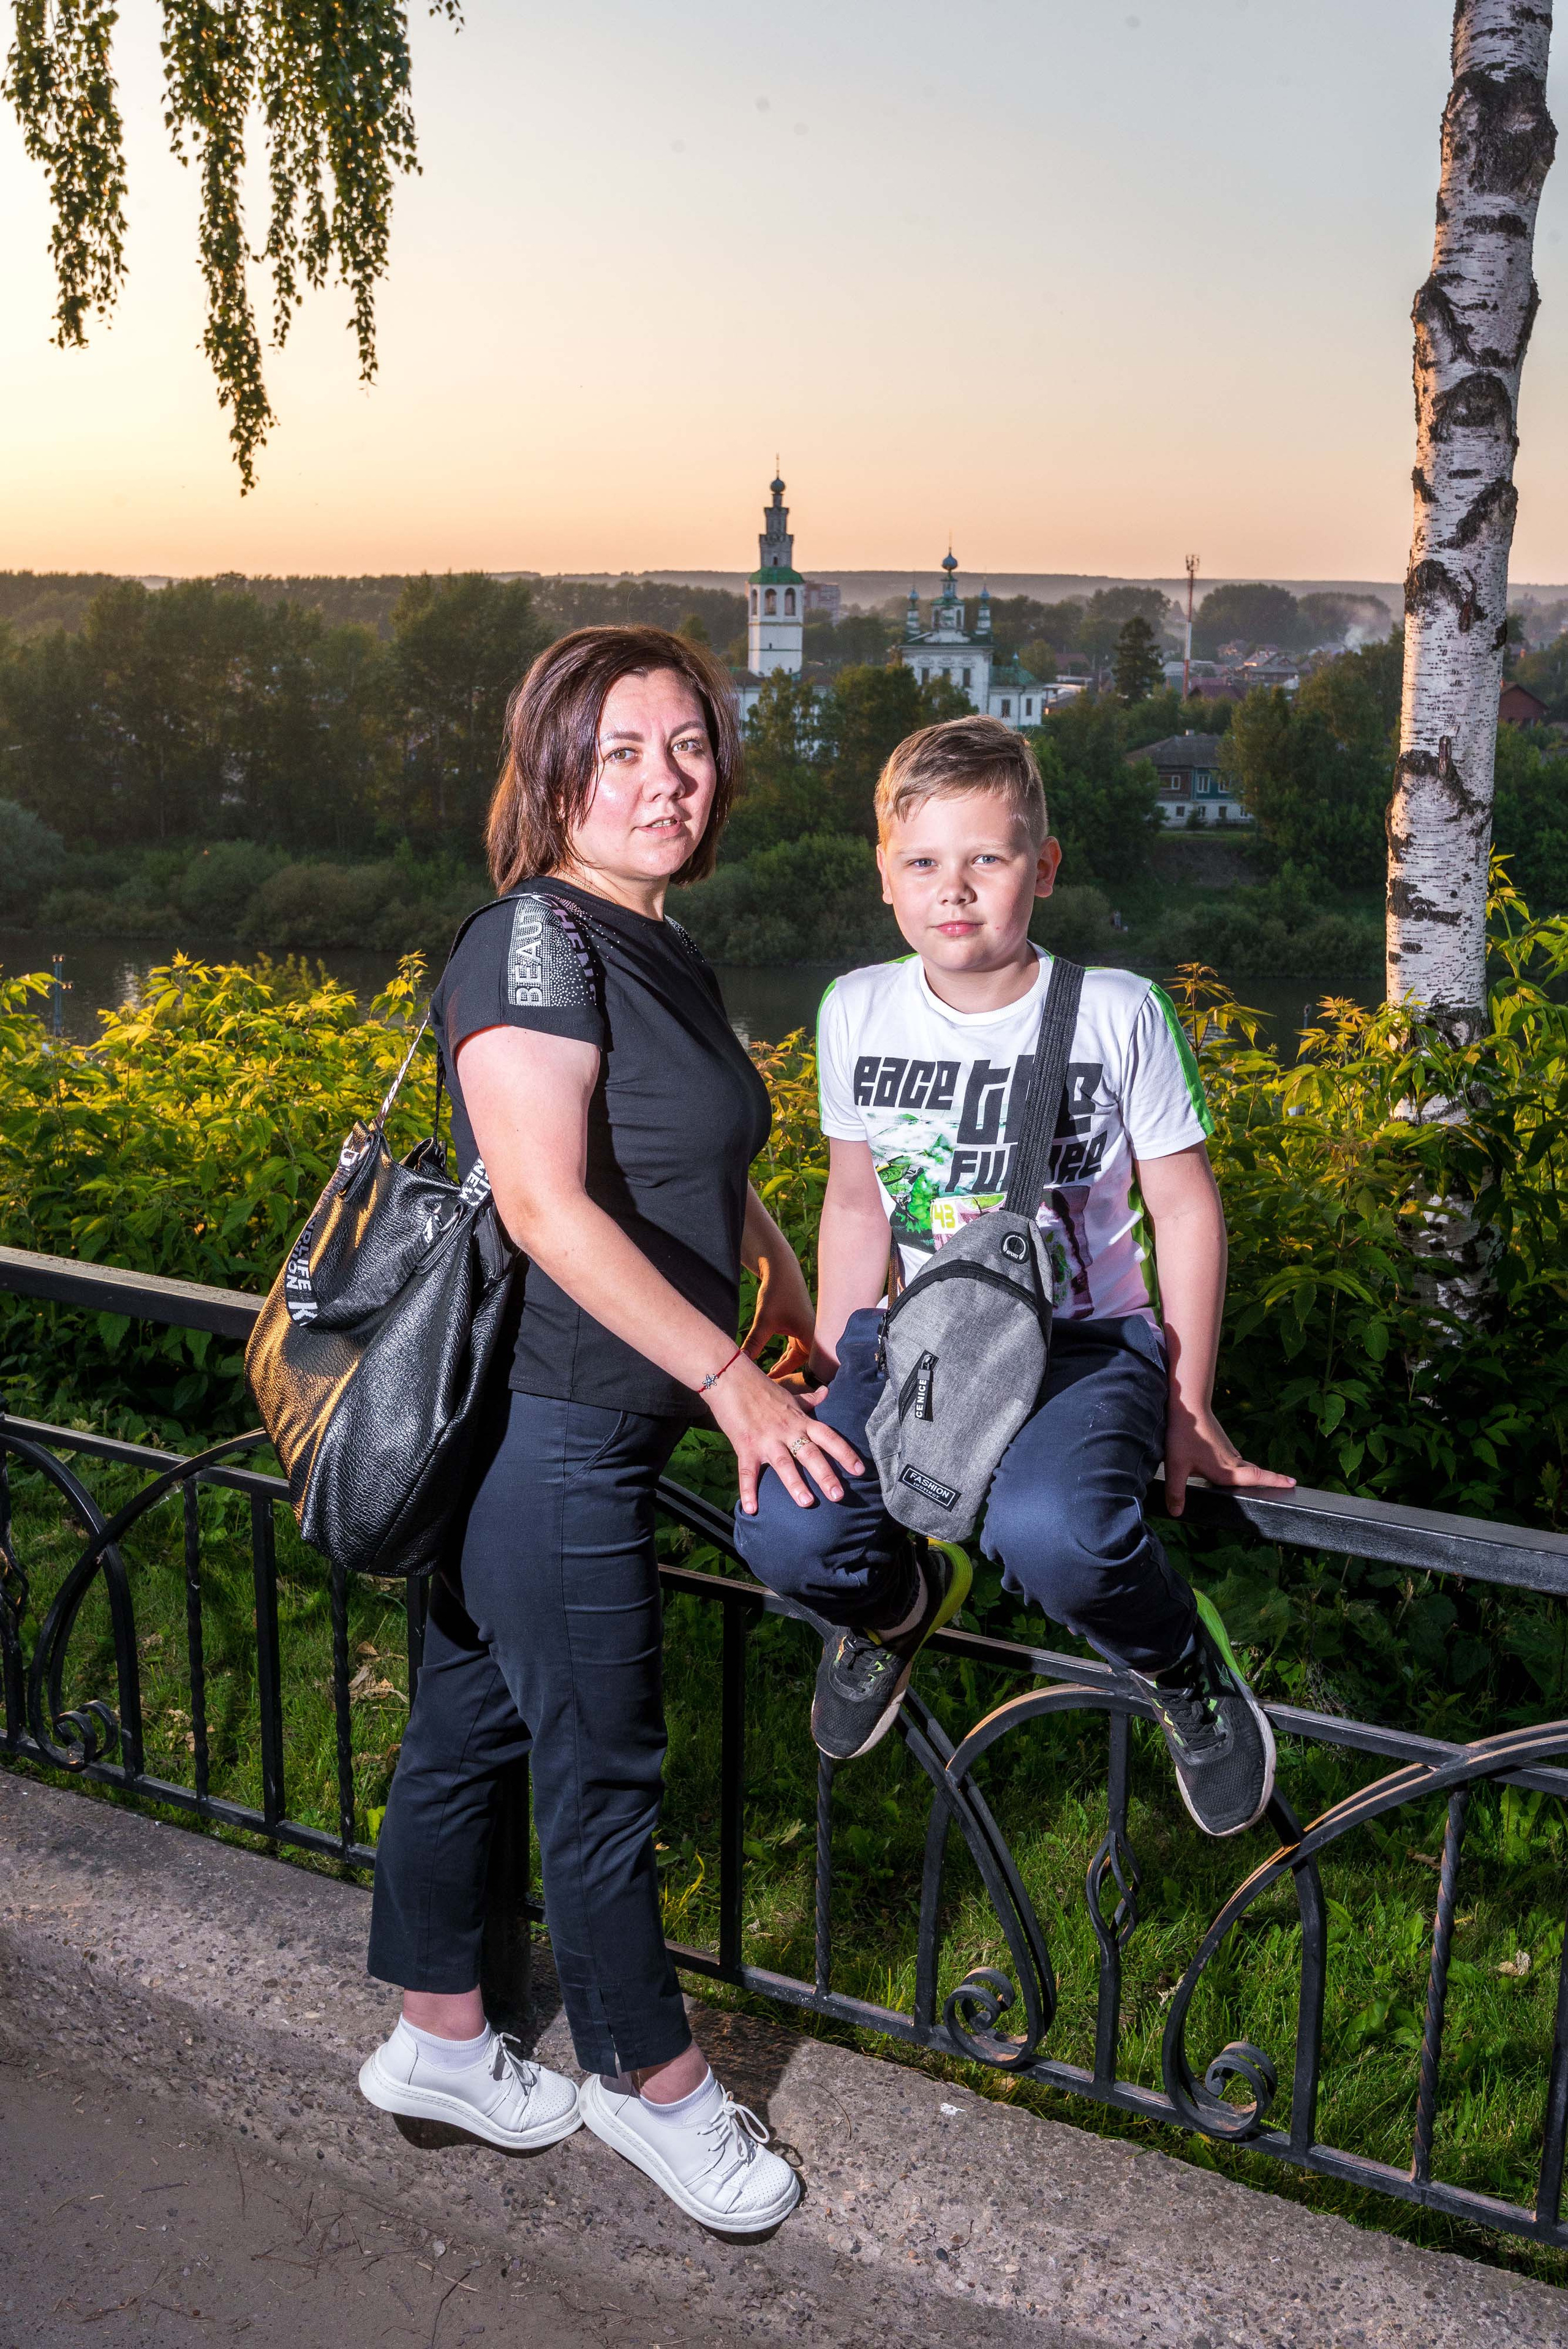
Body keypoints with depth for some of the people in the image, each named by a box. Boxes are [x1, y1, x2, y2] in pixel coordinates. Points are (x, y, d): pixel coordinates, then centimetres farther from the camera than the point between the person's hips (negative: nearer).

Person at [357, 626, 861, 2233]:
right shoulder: (535, 940, -17)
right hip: (544, 1421, -9)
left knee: (471, 1723, 20)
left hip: (578, 1422, 9)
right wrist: (730, 1378, -27)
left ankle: (437, 2042, 38)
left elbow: (696, 1157, 29)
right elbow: (546, 1204, -27)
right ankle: (653, 2080, 28)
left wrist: (781, 1272, 28)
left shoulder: (662, 952, 12)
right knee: (601, 1760, 7)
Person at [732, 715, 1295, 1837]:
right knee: (783, 1529, -25)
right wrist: (836, 1386, 8)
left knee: (1051, 1532, -36)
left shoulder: (1119, 1010, -8)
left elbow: (1187, 1210, 0)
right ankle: (902, 1600, 13)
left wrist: (1188, 1412, 0)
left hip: (1089, 1347, -3)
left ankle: (1184, 1662, 1)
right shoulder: (858, 1011, 1)